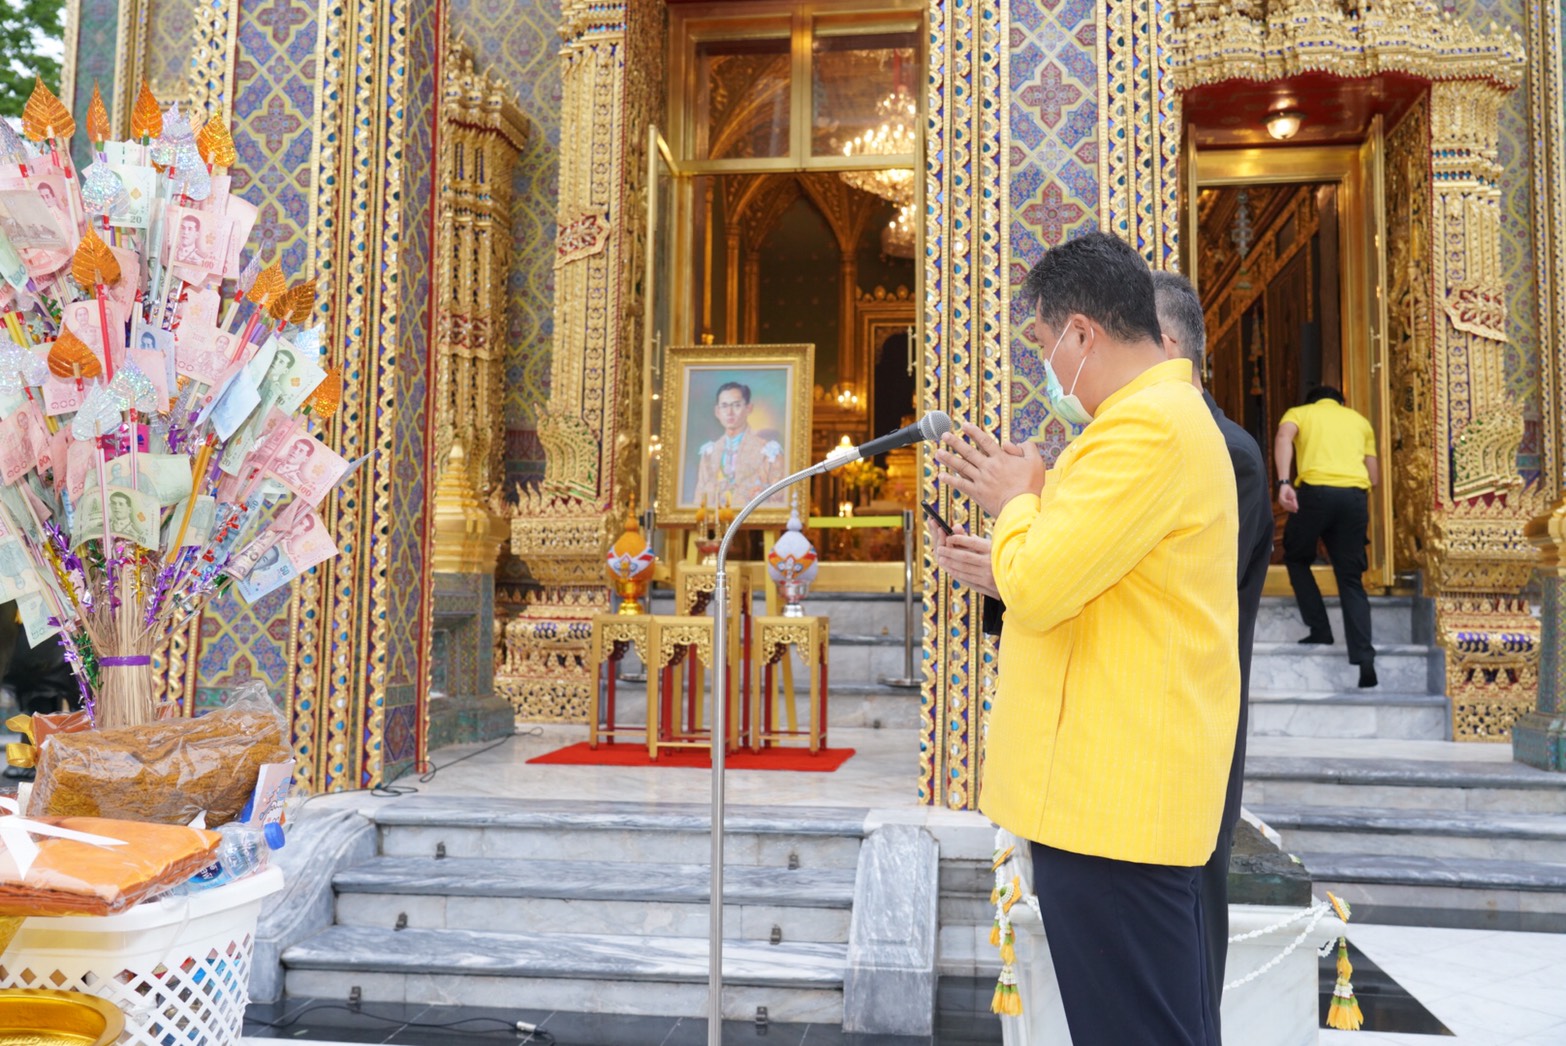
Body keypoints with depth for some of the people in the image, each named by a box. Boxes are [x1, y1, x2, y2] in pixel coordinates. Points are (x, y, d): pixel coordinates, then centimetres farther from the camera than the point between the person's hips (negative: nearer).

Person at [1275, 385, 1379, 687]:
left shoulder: (1298, 413, 21)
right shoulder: (1359, 420, 29)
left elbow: (1283, 439, -5)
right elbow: (1374, 476, 23)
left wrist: (1283, 482, -16)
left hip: (1315, 490, -2)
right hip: (1355, 495, 2)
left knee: (1297, 559, 22)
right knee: (1351, 579, 7)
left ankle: (1320, 631, 14)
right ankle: (1365, 659, -5)